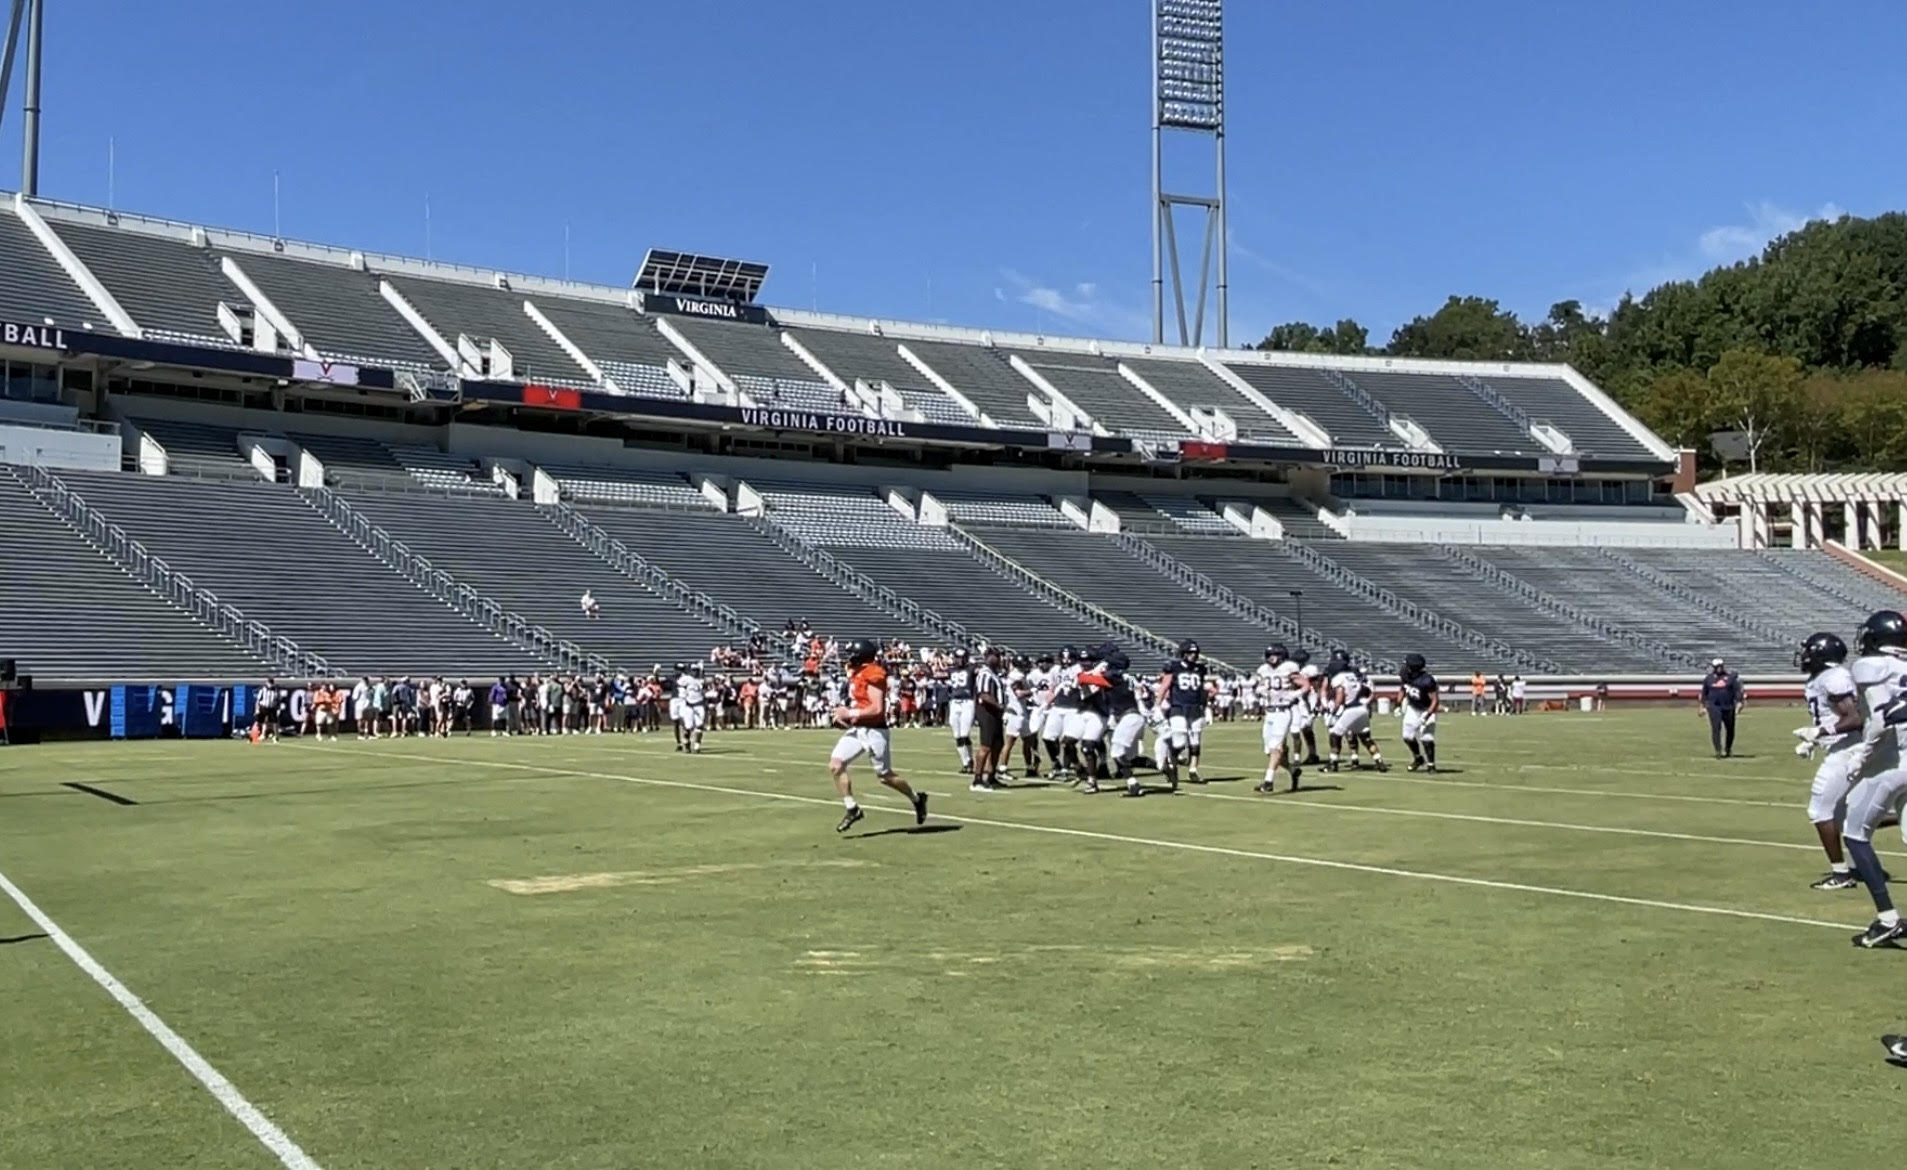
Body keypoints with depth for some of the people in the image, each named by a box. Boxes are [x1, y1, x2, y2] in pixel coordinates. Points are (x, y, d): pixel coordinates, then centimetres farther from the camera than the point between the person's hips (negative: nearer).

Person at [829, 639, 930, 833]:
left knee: (885, 776, 3)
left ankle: (917, 799, 26)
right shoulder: (857, 673, 9)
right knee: (835, 765, -5)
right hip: (856, 729, 9)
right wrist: (844, 713, 7)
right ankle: (852, 809, 3)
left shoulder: (873, 675, -19)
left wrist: (850, 714, -18)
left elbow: (876, 709, -24)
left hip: (874, 731, -9)